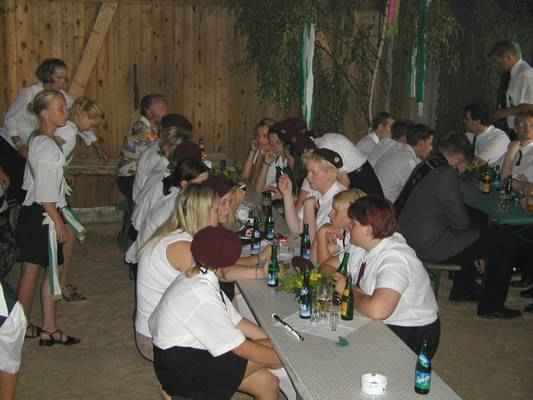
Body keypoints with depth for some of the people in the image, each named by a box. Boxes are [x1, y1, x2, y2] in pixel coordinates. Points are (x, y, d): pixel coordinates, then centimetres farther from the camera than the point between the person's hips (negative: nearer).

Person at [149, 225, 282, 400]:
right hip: (182, 371, -9)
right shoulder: (201, 296, -27)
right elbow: (242, 349, -22)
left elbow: (236, 321, 8)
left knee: (267, 382, -2)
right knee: (269, 350, -11)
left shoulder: (200, 279, 2)